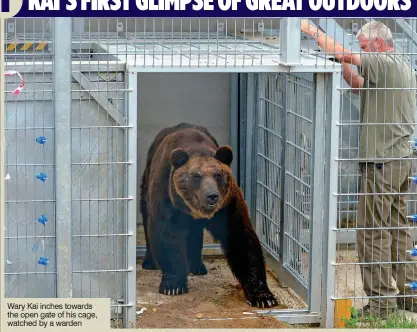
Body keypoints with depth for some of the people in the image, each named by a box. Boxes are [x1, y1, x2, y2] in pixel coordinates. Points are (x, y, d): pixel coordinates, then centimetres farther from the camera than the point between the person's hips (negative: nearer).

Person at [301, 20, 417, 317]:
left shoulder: (385, 64, -13)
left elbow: (343, 54, -20)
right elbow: (360, 86, 23)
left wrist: (312, 30, -8)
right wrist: (344, 68, 8)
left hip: (382, 162, -10)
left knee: (373, 232, -5)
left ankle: (380, 301, -2)